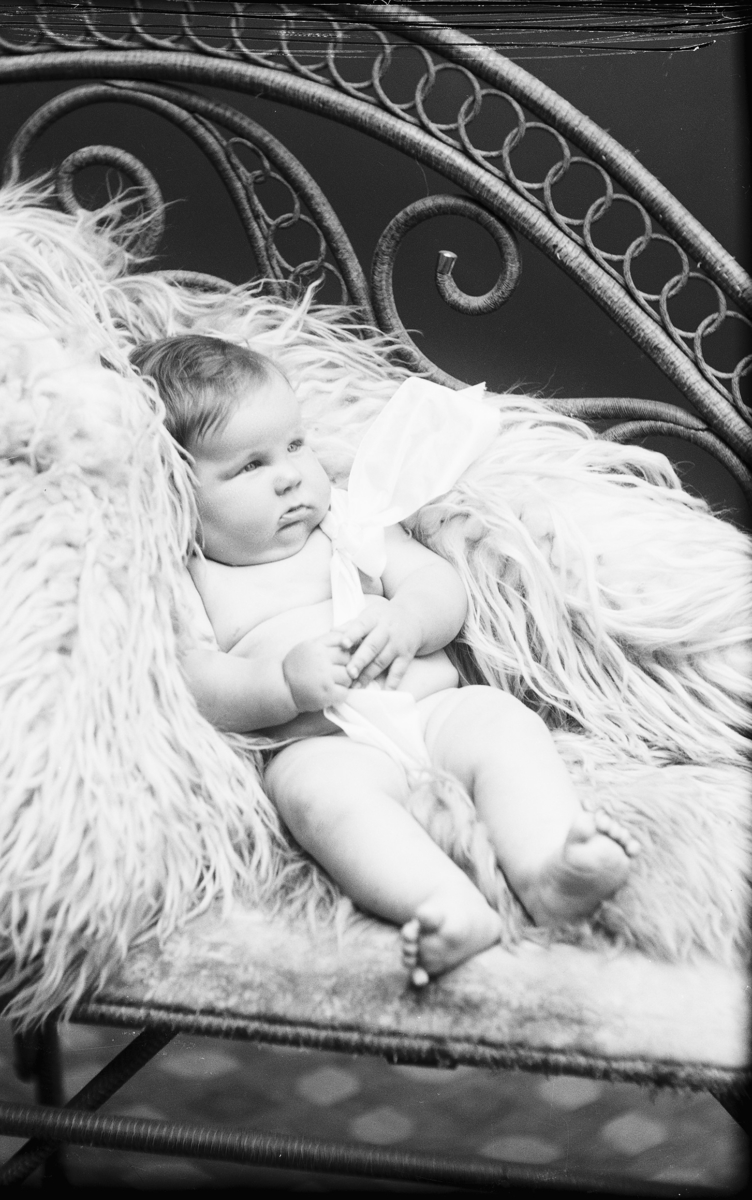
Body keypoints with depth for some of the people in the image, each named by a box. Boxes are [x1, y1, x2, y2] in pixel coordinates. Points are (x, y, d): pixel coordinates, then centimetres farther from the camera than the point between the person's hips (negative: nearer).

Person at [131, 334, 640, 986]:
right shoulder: (192, 584, 8)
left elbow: (442, 583, 14)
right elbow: (191, 687, -5)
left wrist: (408, 620, -11)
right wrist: (285, 682, -22)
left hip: (430, 707, 4)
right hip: (316, 744, -4)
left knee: (500, 718, -25)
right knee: (321, 788, -37)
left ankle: (549, 867, -43)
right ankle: (447, 905, -55)